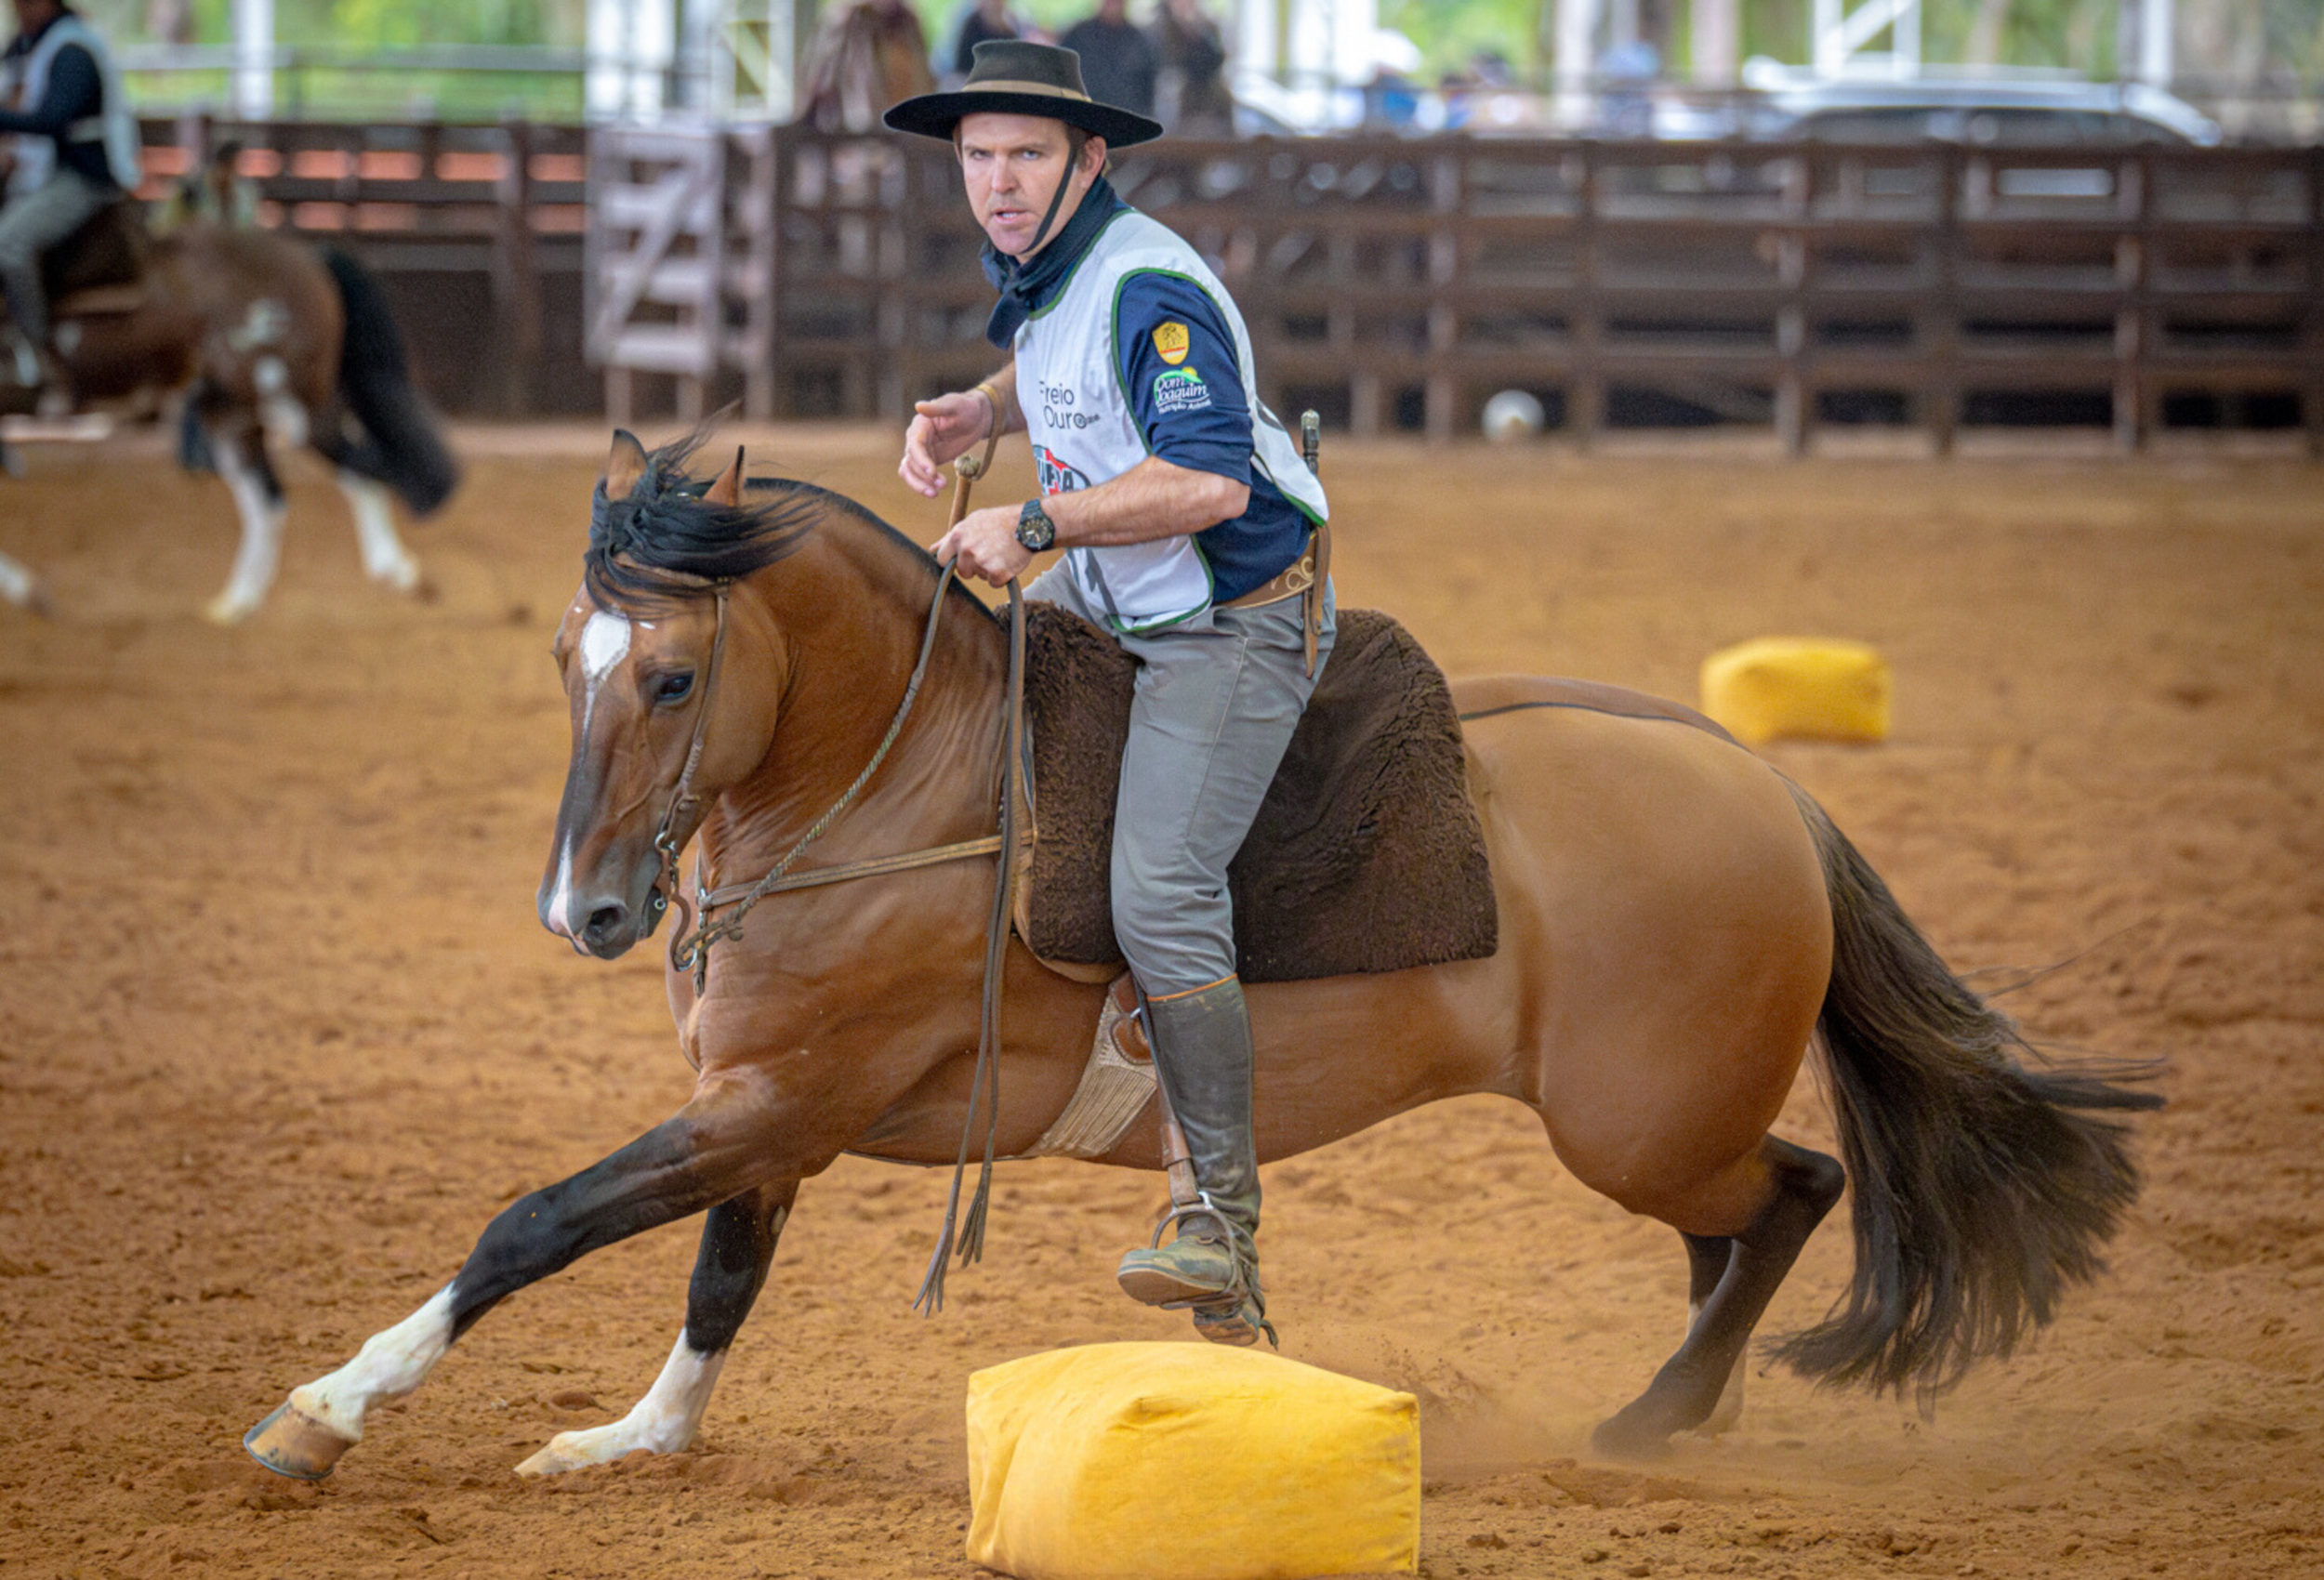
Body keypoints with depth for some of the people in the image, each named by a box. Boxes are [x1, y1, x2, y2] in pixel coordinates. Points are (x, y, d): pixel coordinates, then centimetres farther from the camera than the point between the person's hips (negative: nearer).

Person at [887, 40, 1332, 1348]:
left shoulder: (1149, 289, -25)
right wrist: (969, 416, 8)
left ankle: (1225, 1229, -19)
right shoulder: (1043, 273, 5)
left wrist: (1034, 525, -32)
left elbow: (1209, 481, -35)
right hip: (1116, 597, 10)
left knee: (1161, 898, -21)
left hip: (1238, 617, -10)